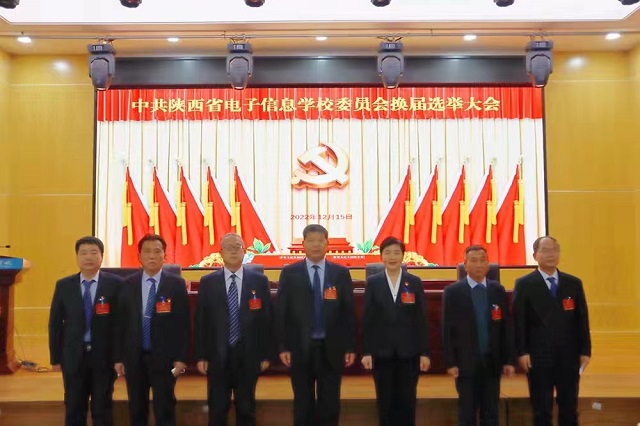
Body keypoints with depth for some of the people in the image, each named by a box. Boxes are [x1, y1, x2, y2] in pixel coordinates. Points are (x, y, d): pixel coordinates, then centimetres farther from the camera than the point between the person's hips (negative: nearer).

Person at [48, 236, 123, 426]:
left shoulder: (115, 284, -4)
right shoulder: (63, 285, 4)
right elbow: (55, 323, 6)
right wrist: (56, 357, 3)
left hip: (104, 356, -2)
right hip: (74, 356, 2)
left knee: (103, 410, 9)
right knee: (73, 409, 11)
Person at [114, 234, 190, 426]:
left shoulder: (176, 284, -2)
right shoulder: (128, 284, 5)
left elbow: (183, 323, -3)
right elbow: (121, 322, 5)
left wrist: (181, 358, -7)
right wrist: (119, 357, 3)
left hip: (164, 356, -2)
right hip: (134, 356, 3)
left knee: (164, 410, 3)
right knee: (136, 411, 12)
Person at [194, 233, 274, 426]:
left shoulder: (259, 281, 1)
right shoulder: (207, 282, 2)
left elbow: (266, 319, 1)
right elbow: (200, 321, 2)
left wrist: (266, 355, -1)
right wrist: (200, 356, -2)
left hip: (248, 355, 0)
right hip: (217, 356, 0)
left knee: (246, 408, 11)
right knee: (217, 409, 8)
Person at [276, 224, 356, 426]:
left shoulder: (341, 273, 3)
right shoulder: (289, 273, 1)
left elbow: (349, 312, 4)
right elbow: (281, 312, 0)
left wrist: (351, 347, 1)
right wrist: (283, 347, -5)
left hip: (331, 348, 1)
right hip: (300, 348, -1)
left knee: (330, 403, 8)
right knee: (303, 403, 9)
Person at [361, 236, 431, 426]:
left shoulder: (414, 282, 3)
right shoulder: (373, 282, 2)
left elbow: (421, 320, 2)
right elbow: (367, 320, 0)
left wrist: (425, 352, -2)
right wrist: (366, 351, -5)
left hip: (408, 351, 0)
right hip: (382, 352, 0)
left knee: (407, 401, 5)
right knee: (385, 401, 6)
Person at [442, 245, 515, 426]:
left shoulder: (498, 290, 5)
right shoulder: (452, 292, -4)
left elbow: (506, 326, 5)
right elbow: (447, 329, -4)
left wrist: (509, 359, 2)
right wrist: (450, 362, -9)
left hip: (492, 361, 3)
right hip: (466, 362, -2)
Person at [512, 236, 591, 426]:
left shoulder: (574, 283, 8)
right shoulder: (524, 284, -2)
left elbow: (582, 319, 7)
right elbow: (518, 321, -5)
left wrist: (585, 350, 2)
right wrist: (521, 352, -11)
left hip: (568, 355, 3)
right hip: (538, 355, -3)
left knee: (569, 408, 11)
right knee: (541, 409, 7)